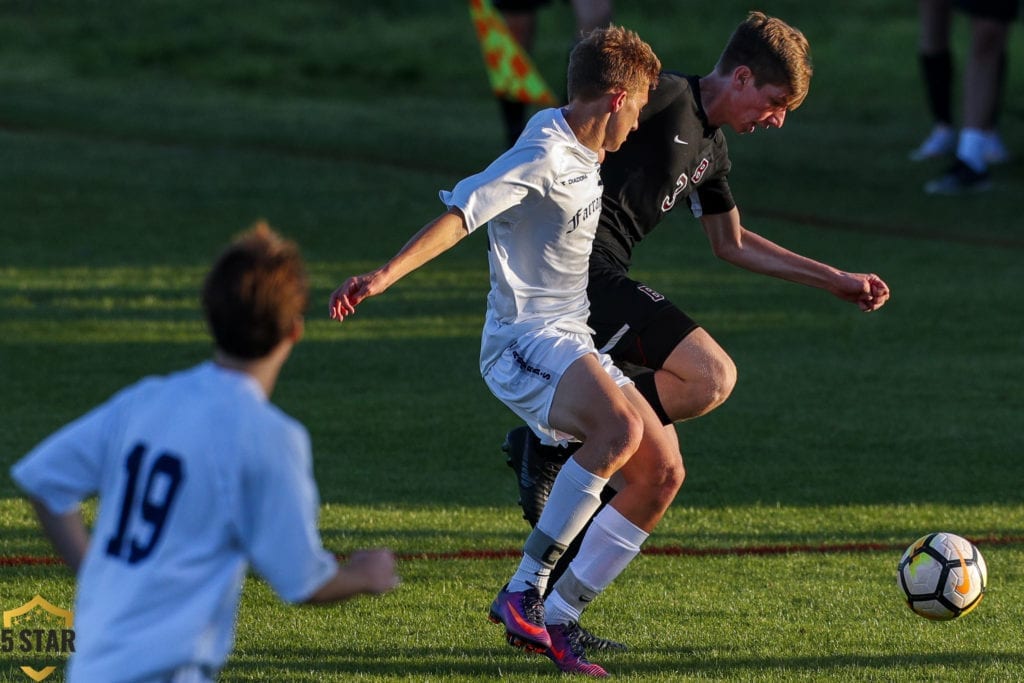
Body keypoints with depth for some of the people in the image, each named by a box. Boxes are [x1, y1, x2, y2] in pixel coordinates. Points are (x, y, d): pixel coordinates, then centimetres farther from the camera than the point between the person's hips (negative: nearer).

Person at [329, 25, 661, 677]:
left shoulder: (579, 153, 14)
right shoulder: (542, 157, -15)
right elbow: (459, 214, -27)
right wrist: (386, 275, -40)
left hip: (572, 342, 10)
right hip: (525, 340, -10)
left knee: (664, 470, 1)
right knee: (619, 431, -34)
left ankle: (558, 619, 3)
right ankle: (524, 593, -27)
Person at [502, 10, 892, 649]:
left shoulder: (712, 150, 23)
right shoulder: (667, 98, -7)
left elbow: (732, 243, 35)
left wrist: (836, 280, 35)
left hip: (600, 283, 10)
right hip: (579, 267, -10)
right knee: (711, 376, -19)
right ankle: (551, 441, -11)